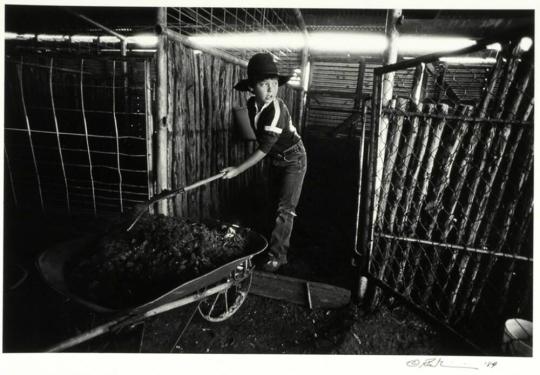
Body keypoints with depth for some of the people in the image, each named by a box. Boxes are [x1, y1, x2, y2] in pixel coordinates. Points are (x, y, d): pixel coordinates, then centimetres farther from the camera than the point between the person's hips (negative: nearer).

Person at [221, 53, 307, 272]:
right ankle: (282, 243, 33)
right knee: (277, 203, 16)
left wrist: (238, 170, -29)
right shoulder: (252, 104, -9)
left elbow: (264, 149, -30)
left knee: (285, 209, -8)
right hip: (276, 160, 8)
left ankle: (276, 256, 0)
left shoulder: (277, 111, -31)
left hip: (293, 160, -7)